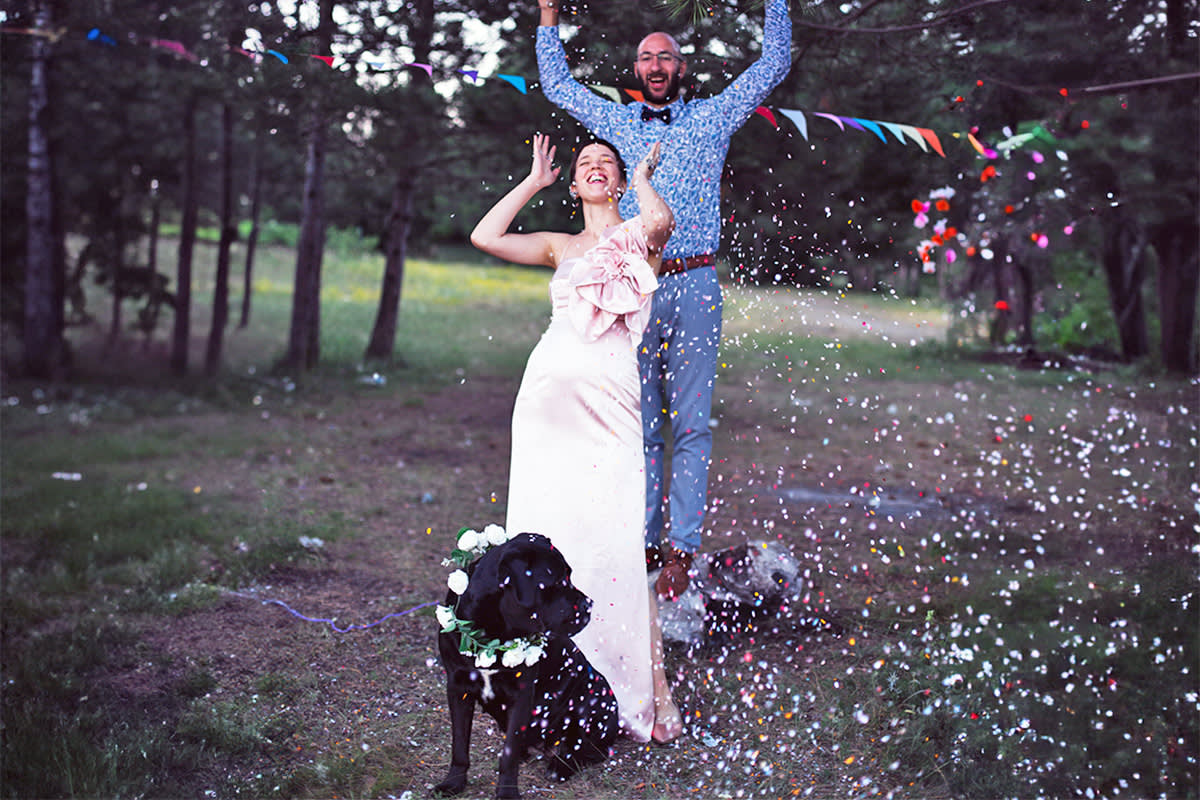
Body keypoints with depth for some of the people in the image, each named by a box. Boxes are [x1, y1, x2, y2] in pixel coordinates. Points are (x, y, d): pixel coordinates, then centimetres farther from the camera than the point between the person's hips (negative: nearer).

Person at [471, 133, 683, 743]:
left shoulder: (638, 236, 14)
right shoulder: (560, 247, 24)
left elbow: (661, 221, -11)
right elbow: (485, 236, 14)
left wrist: (642, 177, 9)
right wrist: (534, 182, 22)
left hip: (609, 399, -4)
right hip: (549, 391, 4)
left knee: (611, 538, -12)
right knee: (546, 537, -1)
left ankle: (637, 696, -6)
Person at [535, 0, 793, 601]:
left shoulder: (711, 118, 11)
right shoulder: (615, 121, 16)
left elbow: (774, 64, 11)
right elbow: (557, 84, 25)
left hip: (693, 286, -2)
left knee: (691, 421, -3)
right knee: (638, 424, 2)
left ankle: (682, 546, -1)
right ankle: (644, 542, 8)